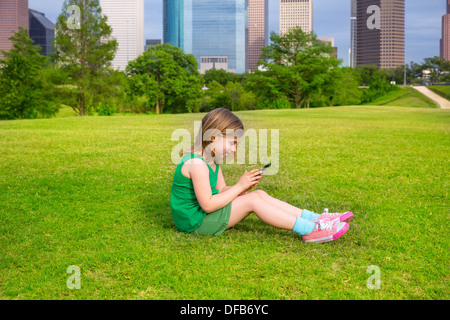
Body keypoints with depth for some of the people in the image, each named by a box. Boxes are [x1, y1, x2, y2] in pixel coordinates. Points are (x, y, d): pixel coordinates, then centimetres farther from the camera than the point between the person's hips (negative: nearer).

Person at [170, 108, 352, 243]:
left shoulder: (212, 160, 10)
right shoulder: (197, 164, -23)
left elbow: (221, 190, 10)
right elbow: (207, 204, -26)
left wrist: (245, 187, -9)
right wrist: (239, 187, -18)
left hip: (205, 216, 10)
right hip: (195, 222, -10)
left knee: (260, 195, 2)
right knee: (252, 200, -19)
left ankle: (314, 218, -2)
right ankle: (309, 230, -18)